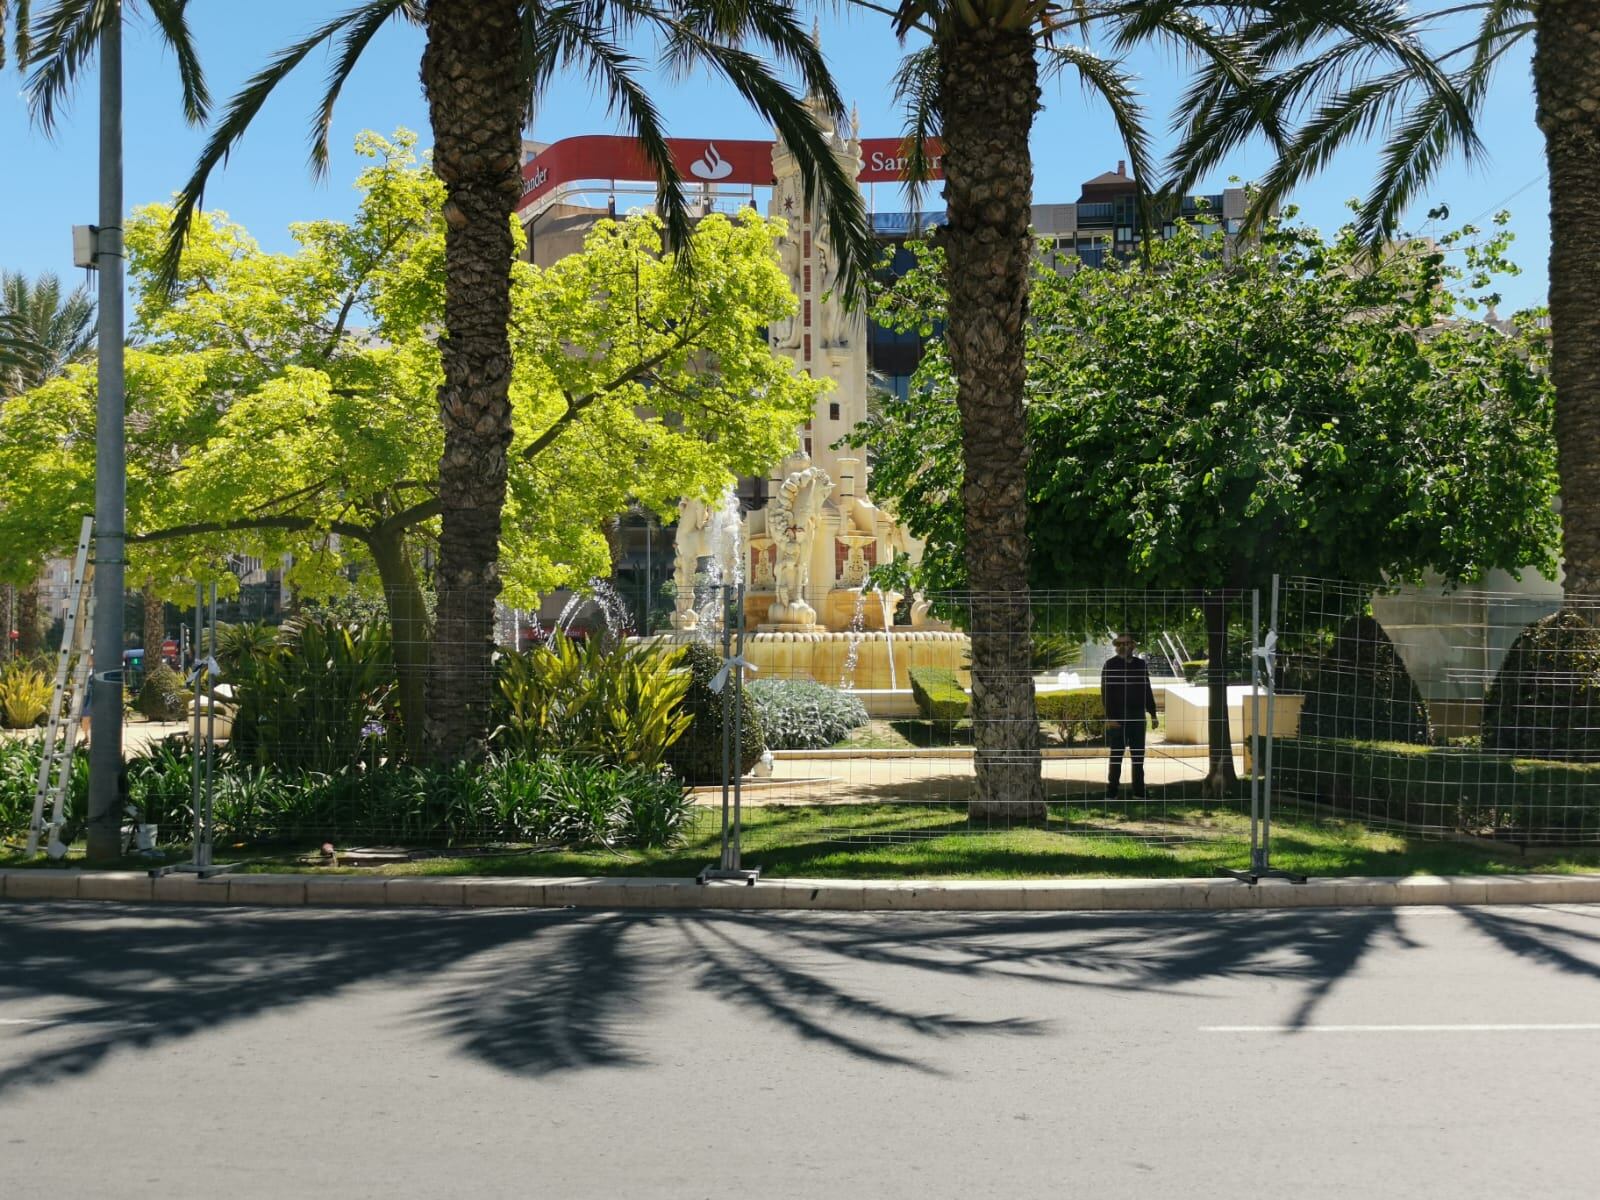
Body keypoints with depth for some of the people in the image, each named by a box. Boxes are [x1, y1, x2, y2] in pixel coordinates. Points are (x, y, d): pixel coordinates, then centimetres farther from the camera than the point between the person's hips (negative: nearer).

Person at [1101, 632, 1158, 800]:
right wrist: (1110, 717, -14)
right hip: (1118, 718, -4)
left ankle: (1139, 792, 14)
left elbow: (1147, 690, 15)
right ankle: (1111, 793, 4)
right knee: (1116, 755, 0)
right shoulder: (1110, 666, -2)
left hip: (1137, 717, 4)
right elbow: (1105, 693, -6)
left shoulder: (1141, 665, 10)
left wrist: (1152, 713, 10)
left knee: (1138, 755, 7)